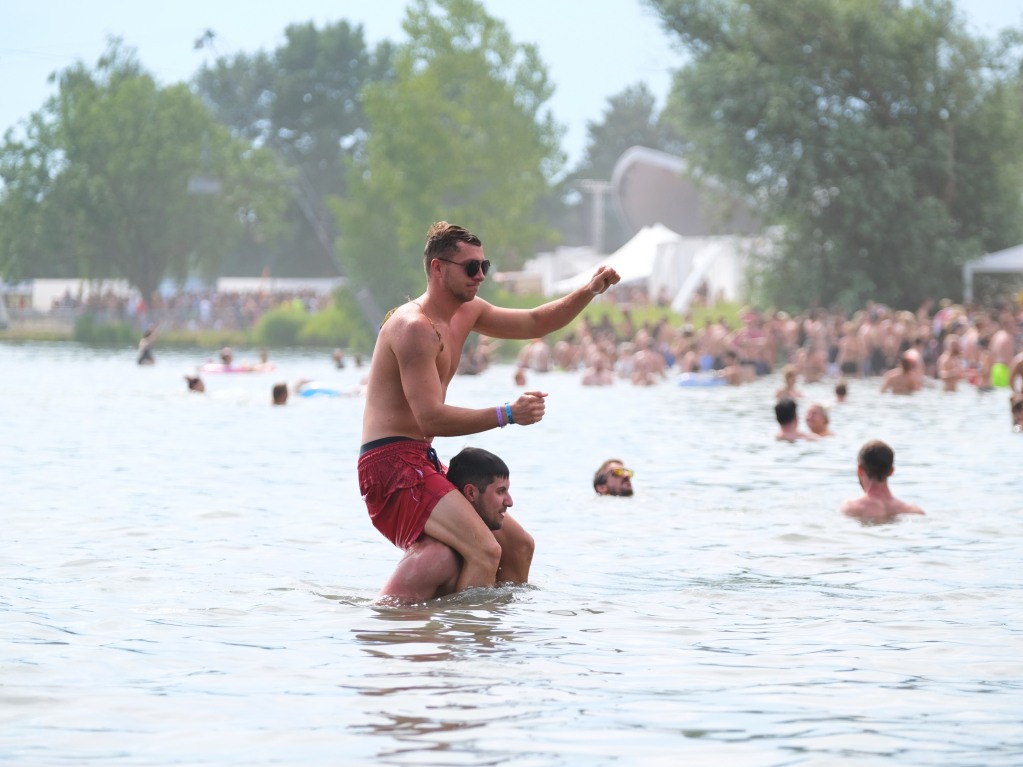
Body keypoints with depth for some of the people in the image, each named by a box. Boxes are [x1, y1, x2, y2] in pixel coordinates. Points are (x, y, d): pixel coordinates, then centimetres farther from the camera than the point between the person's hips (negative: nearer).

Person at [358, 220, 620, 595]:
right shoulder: (415, 328, -18)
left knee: (518, 545, 14)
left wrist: (589, 291, 10)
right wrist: (506, 414, -26)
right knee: (485, 551, -26)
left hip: (423, 464, 11)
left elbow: (536, 323, 25)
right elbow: (431, 419, -24)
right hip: (390, 463, -11)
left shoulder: (466, 313, 13)